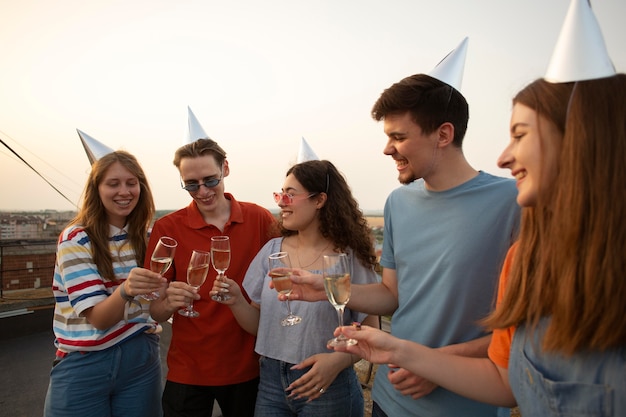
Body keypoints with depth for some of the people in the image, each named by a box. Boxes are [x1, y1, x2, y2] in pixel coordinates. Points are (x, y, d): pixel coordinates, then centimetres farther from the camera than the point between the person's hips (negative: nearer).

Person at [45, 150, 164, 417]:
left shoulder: (145, 237, 2)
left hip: (141, 358, 4)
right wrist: (125, 290, -38)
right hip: (84, 365, -3)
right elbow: (98, 317, -18)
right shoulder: (76, 239, -12)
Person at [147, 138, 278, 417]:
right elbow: (156, 313, -7)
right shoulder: (167, 228, -9)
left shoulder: (260, 219, -8)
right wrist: (170, 302, -28)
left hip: (249, 367, 1)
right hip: (187, 373, -1)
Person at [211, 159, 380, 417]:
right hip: (271, 380, 4)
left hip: (328, 387, -3)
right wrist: (236, 301, -14)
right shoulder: (272, 251, -1)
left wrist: (340, 359, -23)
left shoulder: (350, 258, -12)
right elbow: (258, 325, 4)